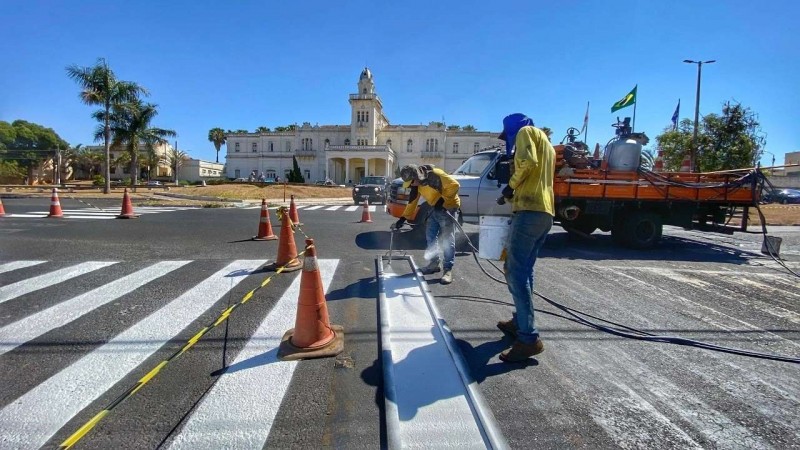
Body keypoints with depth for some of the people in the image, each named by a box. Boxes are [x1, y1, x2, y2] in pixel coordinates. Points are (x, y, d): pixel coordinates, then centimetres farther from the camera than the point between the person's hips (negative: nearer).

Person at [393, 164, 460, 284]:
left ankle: (448, 270, -5)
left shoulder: (436, 174, -25)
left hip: (448, 207, -8)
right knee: (430, 237, 11)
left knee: (447, 239, -9)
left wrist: (442, 200, -26)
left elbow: (454, 185, -26)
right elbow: (412, 202, 7)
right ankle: (433, 264, 23)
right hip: (435, 209, 8)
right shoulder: (417, 184, 0)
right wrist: (403, 218, 3)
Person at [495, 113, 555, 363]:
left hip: (530, 210, -10)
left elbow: (527, 161, -16)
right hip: (545, 212, 10)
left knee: (516, 272, -13)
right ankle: (520, 321, 24)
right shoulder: (544, 143, 31)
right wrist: (515, 191, 22)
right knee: (523, 270, 15)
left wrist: (511, 184, -3)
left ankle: (529, 338, -14)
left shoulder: (527, 131, 4)